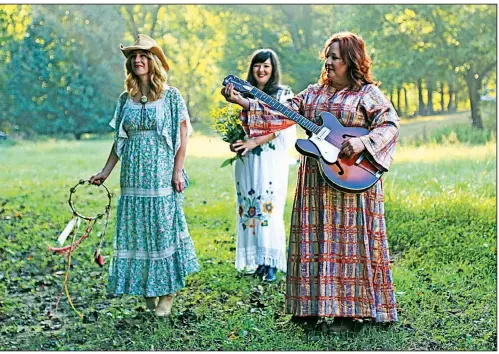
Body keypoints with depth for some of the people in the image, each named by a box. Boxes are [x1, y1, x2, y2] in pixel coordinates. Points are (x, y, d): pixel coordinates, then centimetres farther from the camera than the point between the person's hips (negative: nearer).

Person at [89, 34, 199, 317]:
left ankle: (167, 295, 6)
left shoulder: (171, 95, -2)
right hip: (133, 175, 4)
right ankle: (146, 288, 18)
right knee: (136, 230, 5)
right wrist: (105, 172, 9)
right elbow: (119, 139, 14)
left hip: (162, 173, -4)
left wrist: (178, 171, -11)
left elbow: (183, 136, -3)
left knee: (164, 228, -2)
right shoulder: (126, 99, 10)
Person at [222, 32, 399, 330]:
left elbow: (390, 124, -9)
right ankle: (312, 305, 15)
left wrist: (363, 142, -24)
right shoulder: (314, 92, 14)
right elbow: (284, 114, 7)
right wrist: (244, 102, -2)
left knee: (349, 240, -4)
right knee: (314, 238, 7)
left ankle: (348, 310, 2)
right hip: (315, 179, 6)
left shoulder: (367, 94, -2)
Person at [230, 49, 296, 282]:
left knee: (269, 208, -8)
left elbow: (282, 127, -9)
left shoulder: (283, 94, 1)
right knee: (249, 208, 3)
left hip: (271, 159, -4)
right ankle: (255, 261, 9)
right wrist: (234, 142, -2)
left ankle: (270, 263, -5)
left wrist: (255, 142, -18)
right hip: (246, 160, 4)